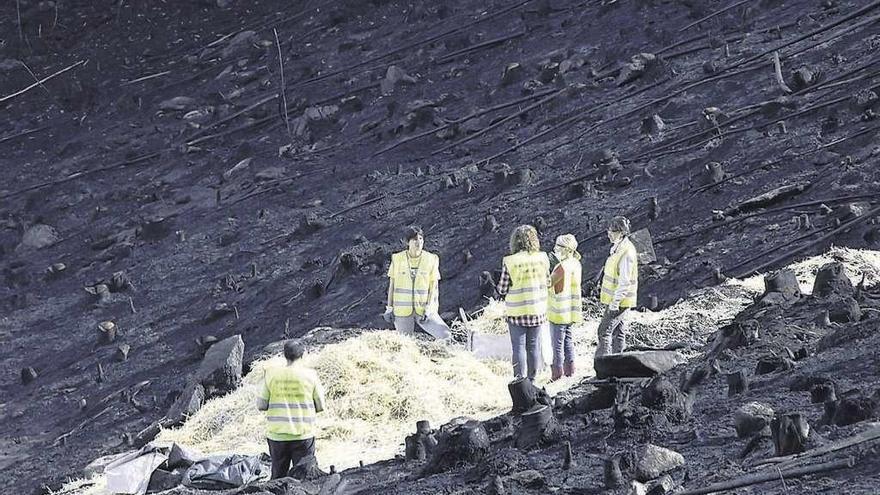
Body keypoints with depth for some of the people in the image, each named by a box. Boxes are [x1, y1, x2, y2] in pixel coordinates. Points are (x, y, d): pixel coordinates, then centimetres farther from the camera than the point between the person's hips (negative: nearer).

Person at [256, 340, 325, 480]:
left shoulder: (271, 374, -1)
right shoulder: (310, 375, -3)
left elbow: (261, 405, 0)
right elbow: (320, 407, 1)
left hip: (277, 435, 1)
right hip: (303, 435, -1)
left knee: (278, 475, 10)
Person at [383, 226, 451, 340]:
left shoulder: (431, 260, -3)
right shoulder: (397, 259, 0)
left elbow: (434, 287, -2)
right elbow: (392, 284, 7)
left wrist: (428, 310, -11)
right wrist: (389, 308, 4)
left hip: (424, 309, 0)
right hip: (402, 310, 0)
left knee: (446, 335, -15)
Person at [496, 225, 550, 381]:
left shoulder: (509, 262, -15)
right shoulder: (542, 258, -8)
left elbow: (502, 290, -9)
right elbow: (547, 283, 5)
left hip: (516, 312, -2)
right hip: (537, 310, 2)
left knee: (518, 346, 5)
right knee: (533, 345, 12)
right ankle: (532, 379, 18)